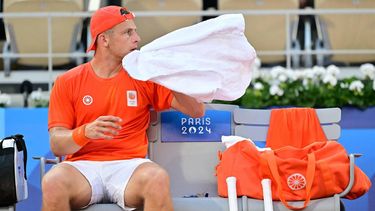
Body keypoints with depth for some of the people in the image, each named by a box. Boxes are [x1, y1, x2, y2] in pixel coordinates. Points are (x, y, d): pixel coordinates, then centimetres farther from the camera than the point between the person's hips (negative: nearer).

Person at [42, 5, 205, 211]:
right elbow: (57, 144, 1)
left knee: (157, 179, -35)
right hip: (83, 166, -1)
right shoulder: (67, 82, 8)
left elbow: (196, 111, 10)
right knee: (53, 182, -35)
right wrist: (86, 132, -20)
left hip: (129, 165, 1)